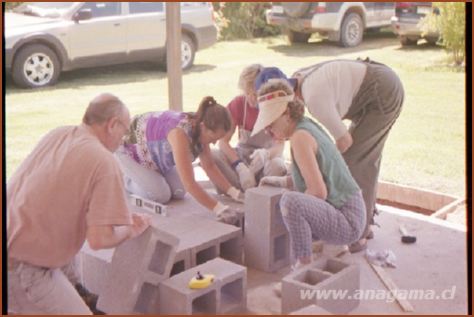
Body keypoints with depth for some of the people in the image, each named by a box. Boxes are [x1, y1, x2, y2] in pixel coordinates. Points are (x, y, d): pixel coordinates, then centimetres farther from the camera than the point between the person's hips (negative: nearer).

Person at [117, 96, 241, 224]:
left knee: (179, 192, -3)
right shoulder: (180, 133, -43)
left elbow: (210, 166, -6)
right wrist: (218, 208, -47)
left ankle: (140, 178, 21)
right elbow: (189, 183, -46)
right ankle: (128, 182, 9)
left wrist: (232, 191, -16)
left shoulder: (199, 128, -18)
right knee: (161, 195, -18)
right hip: (129, 148, -8)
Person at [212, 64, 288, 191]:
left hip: (268, 156, -2)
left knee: (278, 166, -39)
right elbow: (223, 141, -14)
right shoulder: (237, 104, -7)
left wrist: (265, 154, -44)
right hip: (242, 156, 2)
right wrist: (240, 167, -31)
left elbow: (280, 145, -18)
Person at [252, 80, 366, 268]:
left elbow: (319, 191, -22)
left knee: (290, 201, -33)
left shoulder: (300, 136, -20)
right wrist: (278, 181, 8)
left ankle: (304, 264, -16)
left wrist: (289, 203, -7)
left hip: (346, 221, -10)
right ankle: (335, 245, 21)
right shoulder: (307, 125, 8)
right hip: (347, 217, 10)